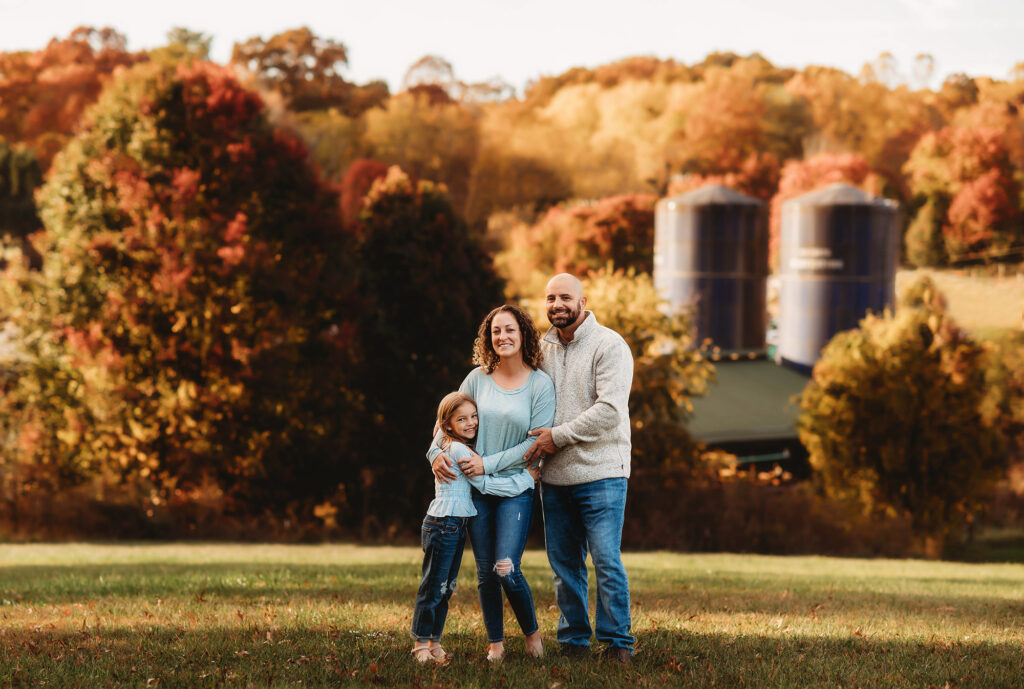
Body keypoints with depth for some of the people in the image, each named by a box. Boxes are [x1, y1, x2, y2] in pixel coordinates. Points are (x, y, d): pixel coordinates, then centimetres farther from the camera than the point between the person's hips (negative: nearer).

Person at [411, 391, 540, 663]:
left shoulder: (453, 447, 15)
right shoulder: (459, 450, -14)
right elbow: (485, 484, -14)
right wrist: (525, 479, -9)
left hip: (455, 527, 10)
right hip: (443, 525, -10)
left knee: (446, 589, 11)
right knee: (433, 588, -5)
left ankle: (433, 643, 16)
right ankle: (421, 644, 0)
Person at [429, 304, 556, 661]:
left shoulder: (540, 384, -4)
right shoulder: (477, 379, 4)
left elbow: (537, 442, -8)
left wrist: (489, 464, -12)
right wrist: (437, 453, -8)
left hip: (516, 488, -3)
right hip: (476, 489, 3)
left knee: (507, 569, -13)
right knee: (486, 572, 5)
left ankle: (532, 632, 10)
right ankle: (495, 642, 20)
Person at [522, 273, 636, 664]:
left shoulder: (609, 346, -6)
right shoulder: (541, 348, 13)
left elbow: (610, 409, -16)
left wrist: (558, 436, -14)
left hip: (600, 473, -6)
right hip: (554, 475, 6)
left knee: (606, 560, -8)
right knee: (563, 563, 8)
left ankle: (617, 642, 1)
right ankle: (572, 640, 18)